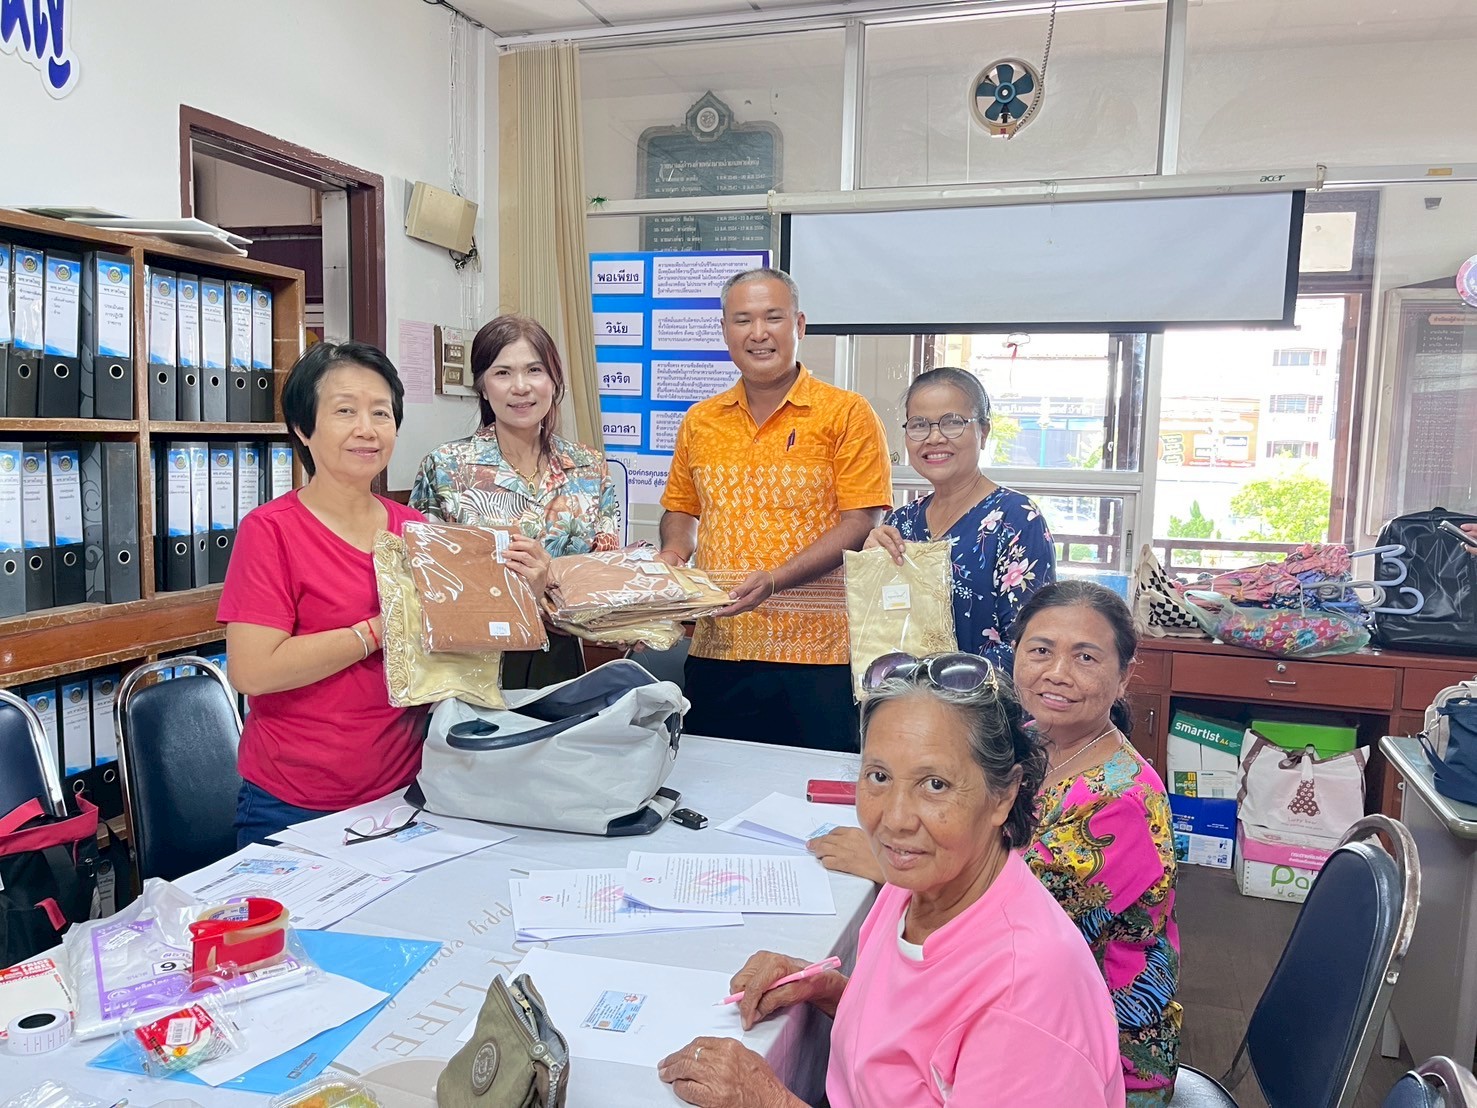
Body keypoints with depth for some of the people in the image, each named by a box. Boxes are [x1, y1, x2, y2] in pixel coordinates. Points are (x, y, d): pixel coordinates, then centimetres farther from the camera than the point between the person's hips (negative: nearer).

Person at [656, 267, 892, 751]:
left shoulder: (846, 414, -3)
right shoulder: (700, 421, 12)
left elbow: (862, 521, -9)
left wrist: (775, 579, -20)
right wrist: (673, 553, 0)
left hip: (818, 655, -4)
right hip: (717, 650, 4)